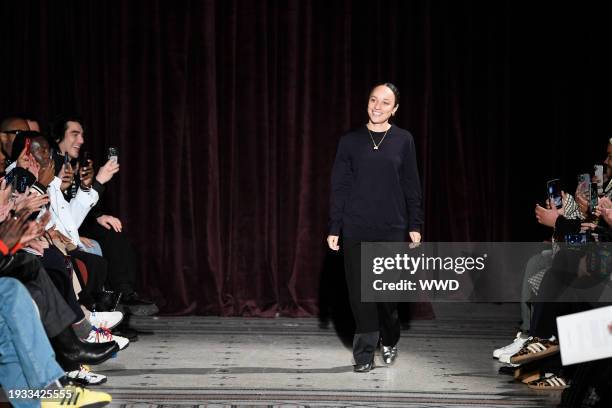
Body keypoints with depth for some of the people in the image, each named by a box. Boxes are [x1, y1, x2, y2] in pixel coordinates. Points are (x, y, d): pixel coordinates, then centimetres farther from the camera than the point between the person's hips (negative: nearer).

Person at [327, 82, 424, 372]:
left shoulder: (403, 140, 2)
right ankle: (364, 354, 7)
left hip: (391, 229, 0)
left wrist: (415, 225, 1)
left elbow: (412, 186, 4)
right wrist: (334, 228, -1)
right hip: (356, 230, 0)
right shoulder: (350, 141, 2)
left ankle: (389, 341, 30)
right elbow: (339, 187, 3)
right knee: (360, 293, -1)